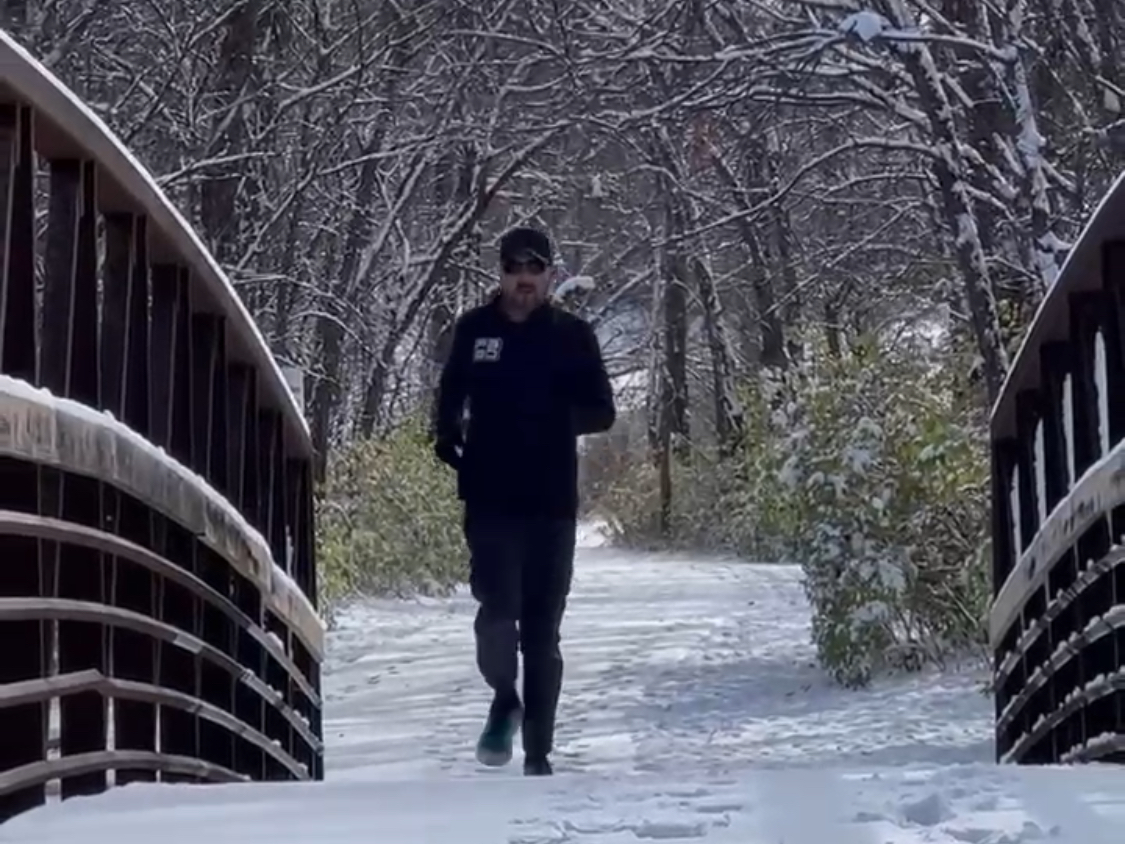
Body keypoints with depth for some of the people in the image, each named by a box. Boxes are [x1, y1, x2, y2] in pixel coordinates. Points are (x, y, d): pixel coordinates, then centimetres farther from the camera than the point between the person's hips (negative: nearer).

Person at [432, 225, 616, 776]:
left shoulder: (572, 334, 4)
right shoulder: (475, 330, 5)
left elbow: (602, 413, 5)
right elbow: (449, 401, 16)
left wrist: (559, 417, -13)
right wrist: (450, 441, -4)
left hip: (552, 505, 0)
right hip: (490, 503, 0)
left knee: (543, 632, 6)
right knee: (498, 610, -14)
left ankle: (538, 752, 15)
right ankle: (504, 699, 16)